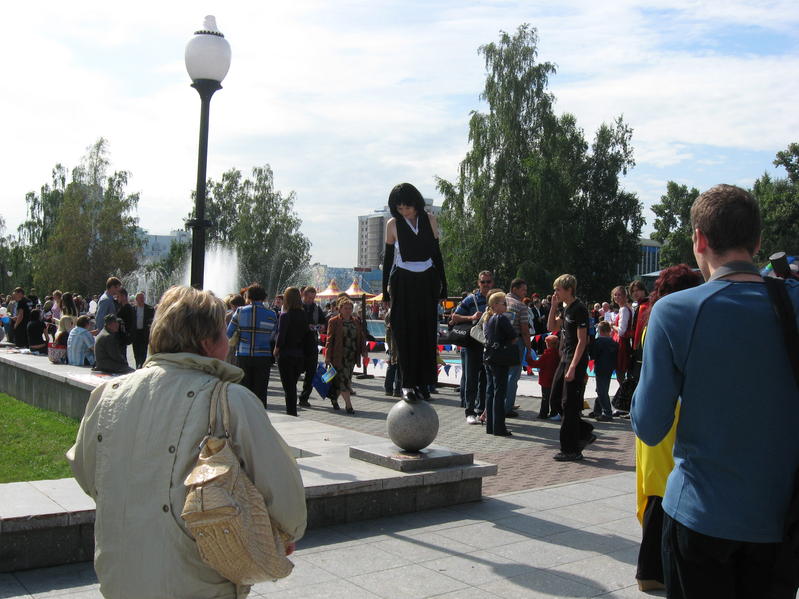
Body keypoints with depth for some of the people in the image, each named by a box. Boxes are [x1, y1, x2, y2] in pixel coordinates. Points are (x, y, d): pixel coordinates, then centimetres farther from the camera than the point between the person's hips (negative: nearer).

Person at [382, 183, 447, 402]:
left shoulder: (429, 220, 4)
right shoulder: (393, 224, -2)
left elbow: (436, 253, 10)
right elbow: (388, 256, 4)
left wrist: (442, 282, 10)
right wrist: (386, 287, 3)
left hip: (427, 281, 3)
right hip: (403, 282, -2)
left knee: (426, 333, 3)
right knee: (405, 333, -5)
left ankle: (421, 382, 11)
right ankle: (407, 383, -1)